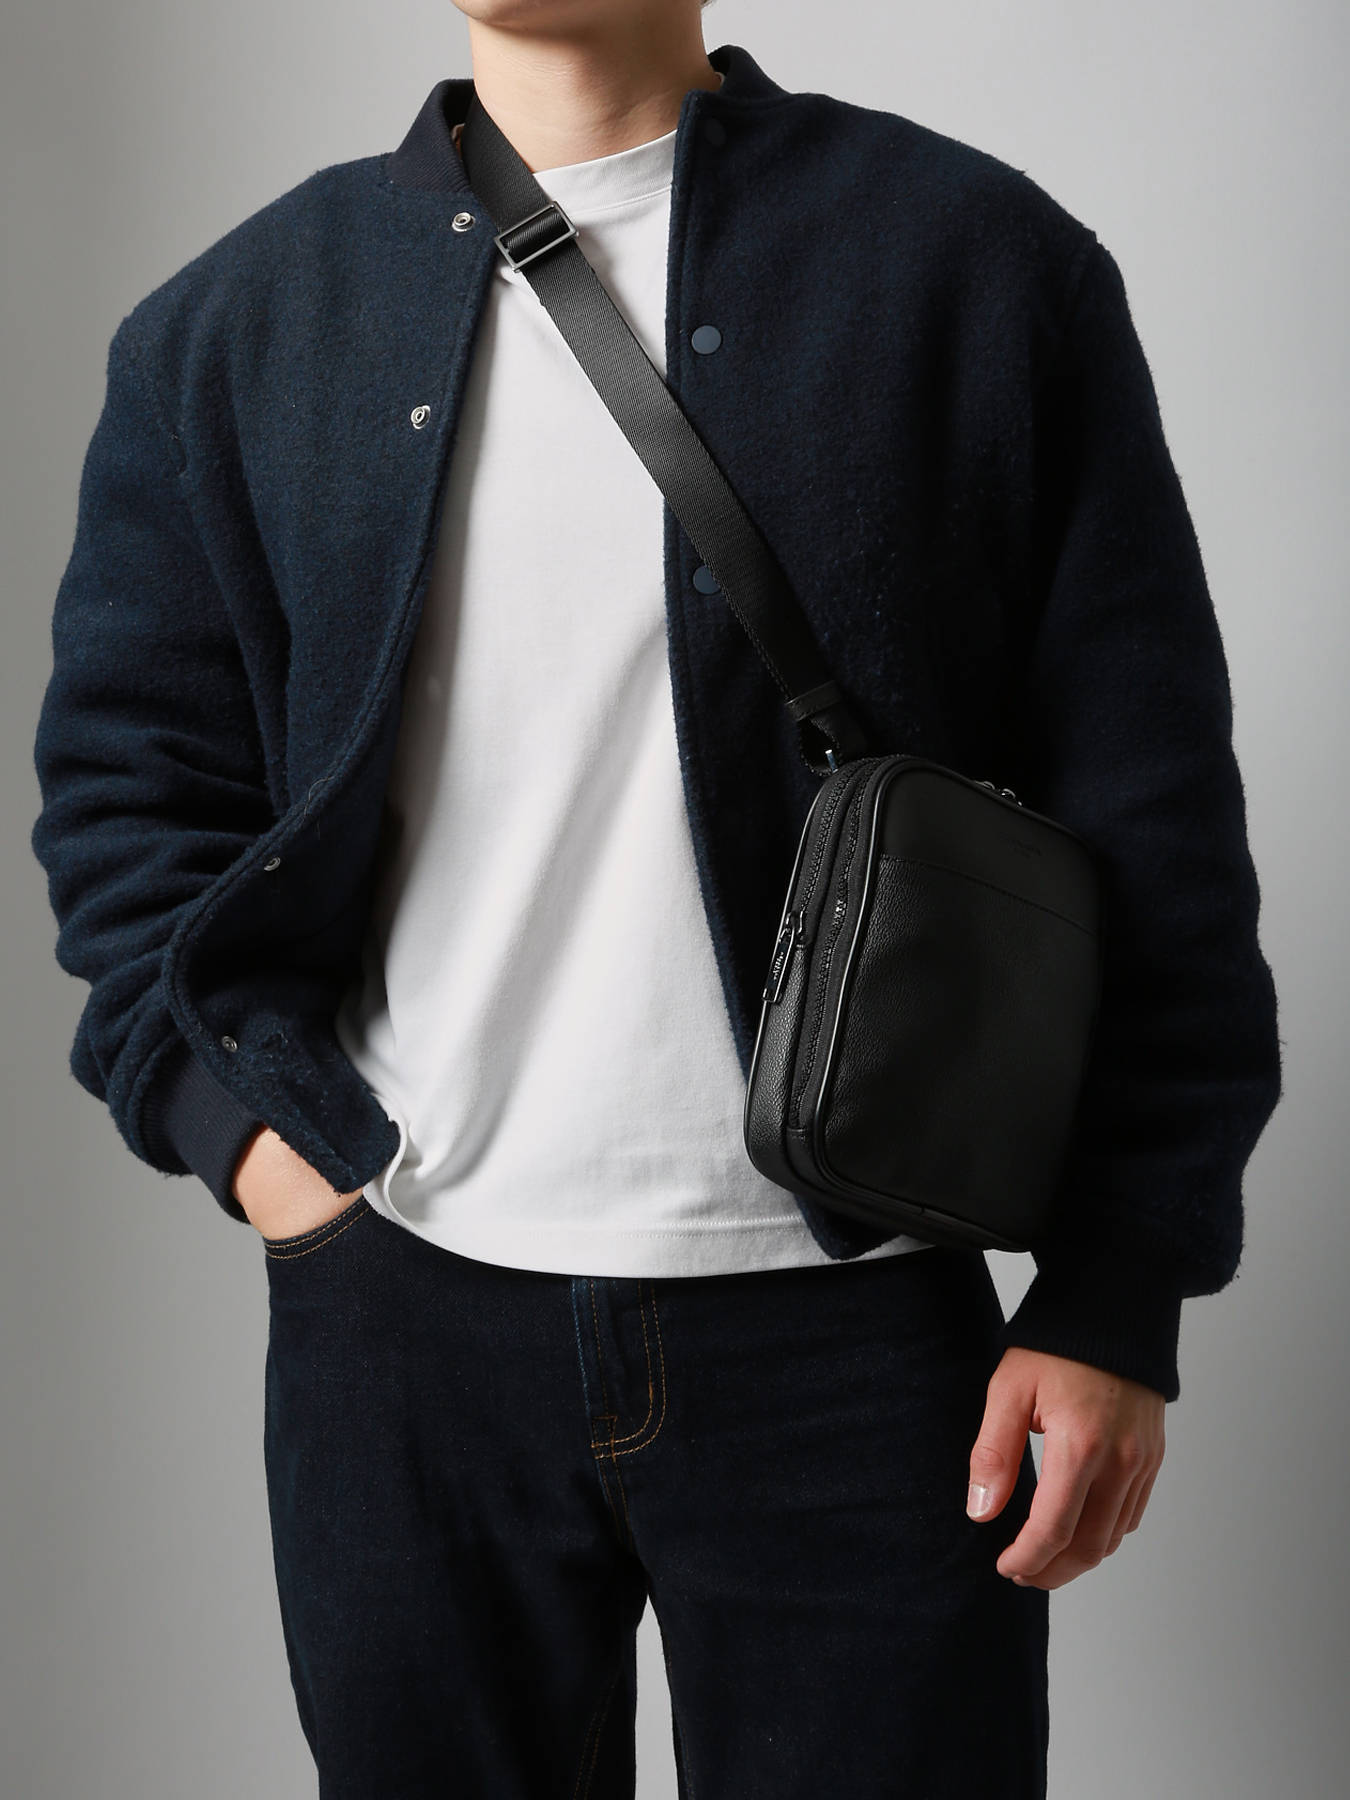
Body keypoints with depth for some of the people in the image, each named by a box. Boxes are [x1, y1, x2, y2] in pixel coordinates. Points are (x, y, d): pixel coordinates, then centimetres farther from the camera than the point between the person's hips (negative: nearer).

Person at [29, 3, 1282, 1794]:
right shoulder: (242, 318, 8)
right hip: (398, 1305, 2)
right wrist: (240, 1122, -3)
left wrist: (1118, 1292, -4)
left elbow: (1146, 812, -1)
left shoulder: (971, 255, 1)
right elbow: (128, 767, 12)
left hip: (849, 1319, -1)